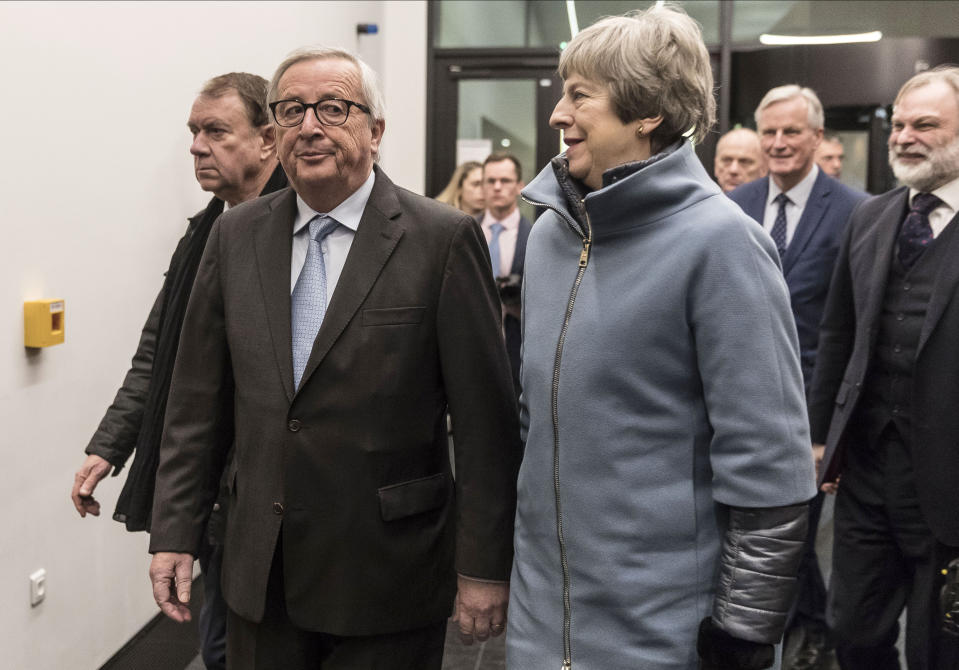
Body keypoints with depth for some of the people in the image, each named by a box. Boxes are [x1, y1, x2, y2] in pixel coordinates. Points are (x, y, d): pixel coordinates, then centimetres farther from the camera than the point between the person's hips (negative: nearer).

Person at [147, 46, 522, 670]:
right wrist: (174, 534, 5)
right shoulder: (237, 235, 4)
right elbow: (198, 400, 8)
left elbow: (486, 421, -10)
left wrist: (485, 566, -9)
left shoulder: (444, 238, -10)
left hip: (387, 583, -4)